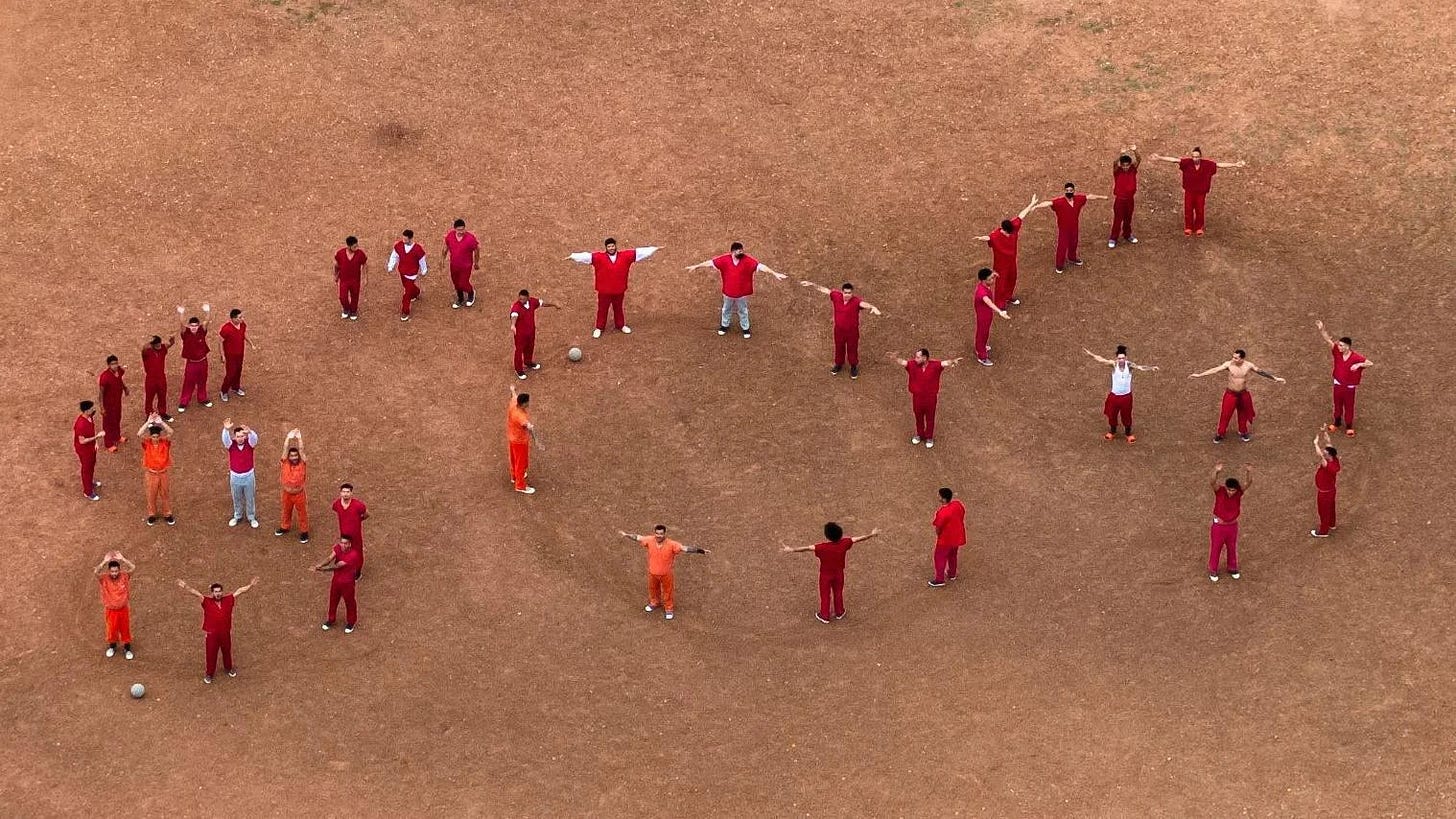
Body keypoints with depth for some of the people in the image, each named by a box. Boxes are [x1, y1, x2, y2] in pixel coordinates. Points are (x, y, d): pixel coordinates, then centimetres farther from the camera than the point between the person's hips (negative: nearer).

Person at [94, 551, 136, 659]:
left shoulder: (124, 576, -15)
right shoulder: (104, 579, -17)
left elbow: (133, 568, -29)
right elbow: (96, 572, -36)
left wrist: (122, 559, -32)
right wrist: (105, 561, -38)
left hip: (123, 609, 0)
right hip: (111, 610, 0)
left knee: (125, 629, 15)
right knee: (111, 629, 18)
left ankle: (127, 648, 36)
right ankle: (112, 646, 44)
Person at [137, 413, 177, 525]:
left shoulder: (165, 442, -15)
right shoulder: (146, 443, -16)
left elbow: (170, 432, -34)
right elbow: (139, 434, -35)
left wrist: (161, 421, -39)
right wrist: (148, 422, -39)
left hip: (164, 472, 0)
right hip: (151, 473, 0)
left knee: (166, 493, 16)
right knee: (151, 494, 15)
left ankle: (167, 514, 34)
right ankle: (151, 515, 34)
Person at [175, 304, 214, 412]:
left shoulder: (202, 331, -13)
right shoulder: (186, 333, -17)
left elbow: (207, 322, -30)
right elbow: (182, 324, -36)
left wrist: (208, 312, -52)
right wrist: (180, 314, -58)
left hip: (202, 362, 2)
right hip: (190, 363, -2)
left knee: (202, 382, 19)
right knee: (188, 383, 7)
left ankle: (202, 399, 39)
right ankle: (183, 402, 19)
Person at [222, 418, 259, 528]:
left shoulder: (249, 444, -15)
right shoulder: (231, 445, -15)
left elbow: (255, 438, -38)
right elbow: (225, 439, -36)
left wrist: (249, 432, -62)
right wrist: (226, 430, -59)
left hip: (249, 476, -1)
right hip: (235, 476, 1)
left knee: (250, 499, 15)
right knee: (237, 499, 19)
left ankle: (252, 518, 34)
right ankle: (237, 516, 41)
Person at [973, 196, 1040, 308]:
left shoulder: (1013, 227, -19)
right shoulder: (995, 236, -35)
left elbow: (1021, 215, -6)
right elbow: (989, 238, -56)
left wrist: (1031, 204, 6)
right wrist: (982, 238, -83)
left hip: (1012, 260, 6)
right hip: (1001, 263, -6)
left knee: (1012, 279, 26)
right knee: (1001, 282, 10)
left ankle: (1008, 297, 52)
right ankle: (1000, 304, 29)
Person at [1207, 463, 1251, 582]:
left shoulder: (1240, 490, -19)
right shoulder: (1219, 489, -25)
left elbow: (1249, 482, -38)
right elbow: (1212, 482, -47)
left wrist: (1249, 471, -61)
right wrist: (1216, 472, -69)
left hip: (1233, 525, 2)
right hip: (1218, 526, -2)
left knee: (1233, 548, 20)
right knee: (1215, 549, 14)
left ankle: (1232, 569, 44)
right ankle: (1213, 571, 35)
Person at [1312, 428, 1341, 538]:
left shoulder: (1329, 466, -41)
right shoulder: (1335, 460, -17)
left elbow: (1319, 455, -52)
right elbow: (1328, 443, -13)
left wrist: (1316, 444, -41)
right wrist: (1324, 432, -19)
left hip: (1324, 493, -8)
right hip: (1330, 489, 8)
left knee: (1324, 511, 12)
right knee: (1330, 507, 29)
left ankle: (1323, 531, 31)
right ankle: (1331, 524, 51)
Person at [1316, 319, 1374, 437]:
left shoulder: (1356, 357, -23)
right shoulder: (1337, 352, -13)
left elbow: (1371, 363, -22)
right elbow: (1328, 340, -20)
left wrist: (1359, 364, -38)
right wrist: (1322, 329, -37)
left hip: (1349, 386, -4)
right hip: (1338, 384, 4)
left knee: (1349, 407, 11)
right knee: (1337, 405, 21)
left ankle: (1349, 427, 27)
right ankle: (1337, 422, 42)